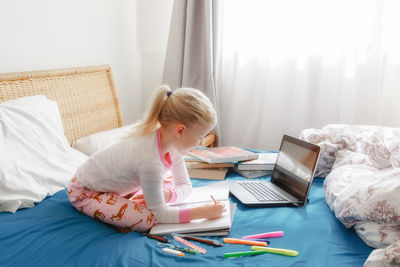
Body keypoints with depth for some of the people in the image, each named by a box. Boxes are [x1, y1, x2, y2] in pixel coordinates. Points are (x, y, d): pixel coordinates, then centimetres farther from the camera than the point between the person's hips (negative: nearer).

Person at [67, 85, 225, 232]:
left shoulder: (171, 142, -13)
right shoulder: (149, 160, -39)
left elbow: (185, 186, -1)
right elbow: (159, 214, -28)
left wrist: (166, 194, -23)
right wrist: (203, 212, -28)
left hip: (117, 185, 8)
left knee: (170, 187, 6)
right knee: (147, 219, -28)